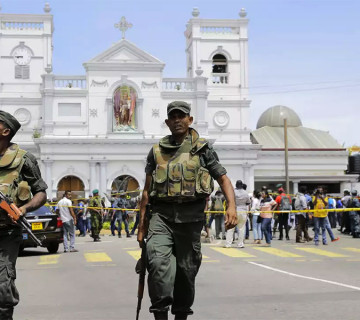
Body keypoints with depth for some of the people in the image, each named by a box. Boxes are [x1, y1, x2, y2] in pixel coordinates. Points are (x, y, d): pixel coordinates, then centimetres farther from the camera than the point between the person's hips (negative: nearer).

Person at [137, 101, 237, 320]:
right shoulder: (157, 151, 14)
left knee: (186, 269, 6)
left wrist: (231, 206, -14)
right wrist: (142, 224, 12)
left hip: (190, 216, 0)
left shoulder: (202, 149, 8)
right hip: (161, 214, 1)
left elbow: (223, 179, 4)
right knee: (158, 260, -21)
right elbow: (147, 190, 16)